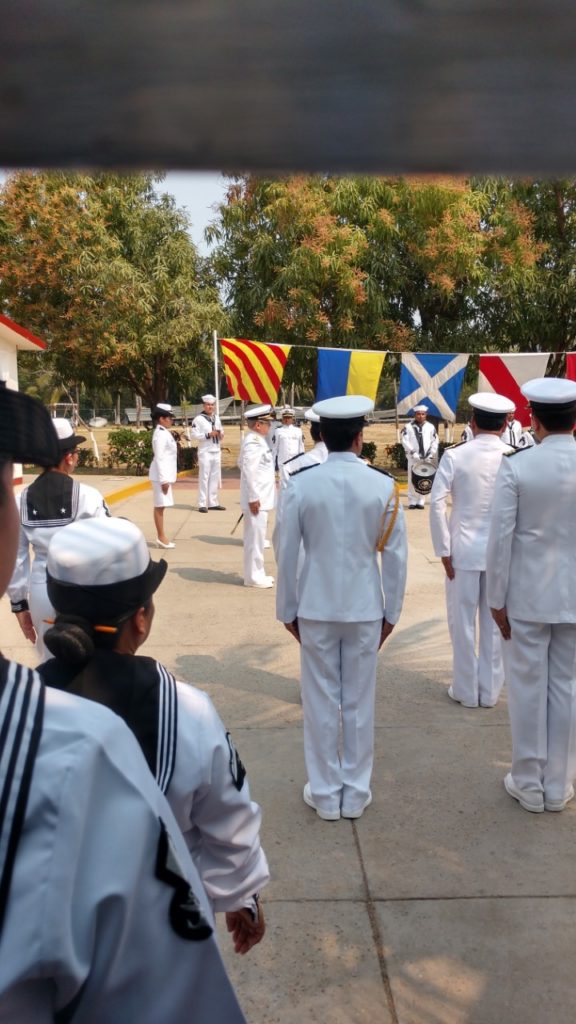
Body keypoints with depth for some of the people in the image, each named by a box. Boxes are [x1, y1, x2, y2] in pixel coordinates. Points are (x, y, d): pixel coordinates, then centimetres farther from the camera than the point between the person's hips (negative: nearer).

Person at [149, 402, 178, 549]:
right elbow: (159, 458, -20)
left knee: (161, 506, 12)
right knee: (159, 506, -3)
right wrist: (164, 479, -22)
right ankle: (161, 537, 1)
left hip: (165, 474, 9)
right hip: (161, 475, -9)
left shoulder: (164, 433, 14)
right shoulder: (160, 434, -15)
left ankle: (161, 537, 17)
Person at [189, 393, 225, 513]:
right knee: (204, 478, -5)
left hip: (217, 452, 7)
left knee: (215, 478, 9)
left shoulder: (217, 418, 13)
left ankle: (213, 503, 16)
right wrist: (208, 435, -20)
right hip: (205, 452, -6)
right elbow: (193, 435, -13)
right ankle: (202, 504, -1)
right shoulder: (198, 419, -8)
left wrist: (221, 434, 1)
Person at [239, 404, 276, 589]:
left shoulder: (256, 440, 12)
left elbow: (242, 463, 21)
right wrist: (253, 498, -22)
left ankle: (257, 574, 25)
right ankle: (253, 577, 7)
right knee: (255, 538, -2)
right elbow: (249, 471, -23)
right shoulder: (253, 443, -18)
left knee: (257, 538, 16)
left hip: (260, 497, 10)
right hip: (256, 500, -10)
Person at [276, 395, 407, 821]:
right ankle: (355, 793, 27)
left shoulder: (300, 485, -10)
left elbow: (287, 554, -5)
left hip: (316, 608, 0)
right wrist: (391, 611, 8)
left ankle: (325, 794, 25)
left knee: (321, 702, 12)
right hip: (366, 609, 1)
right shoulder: (384, 486, -9)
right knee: (359, 702, 13)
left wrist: (288, 609, 7)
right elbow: (395, 556, -4)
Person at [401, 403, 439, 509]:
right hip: (413, 458, -2)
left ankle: (421, 501, 9)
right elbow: (405, 441, -6)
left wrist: (430, 455, -3)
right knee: (412, 480, -2)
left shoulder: (431, 427, 8)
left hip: (426, 459, 2)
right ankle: (412, 501, 4)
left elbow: (435, 442, 8)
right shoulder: (408, 427, 1)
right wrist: (413, 453, -14)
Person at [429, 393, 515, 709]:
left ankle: (466, 691, 22)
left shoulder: (455, 456, -8)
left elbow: (437, 503, -12)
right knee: (495, 623, 13)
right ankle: (490, 692, 25)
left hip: (464, 551, -1)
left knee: (462, 622, 11)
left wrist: (443, 550, -4)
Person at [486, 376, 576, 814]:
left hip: (527, 596, -2)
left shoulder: (516, 466, -12)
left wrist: (497, 598, -2)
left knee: (528, 688, 10)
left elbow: (501, 538, -12)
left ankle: (529, 785, 23)